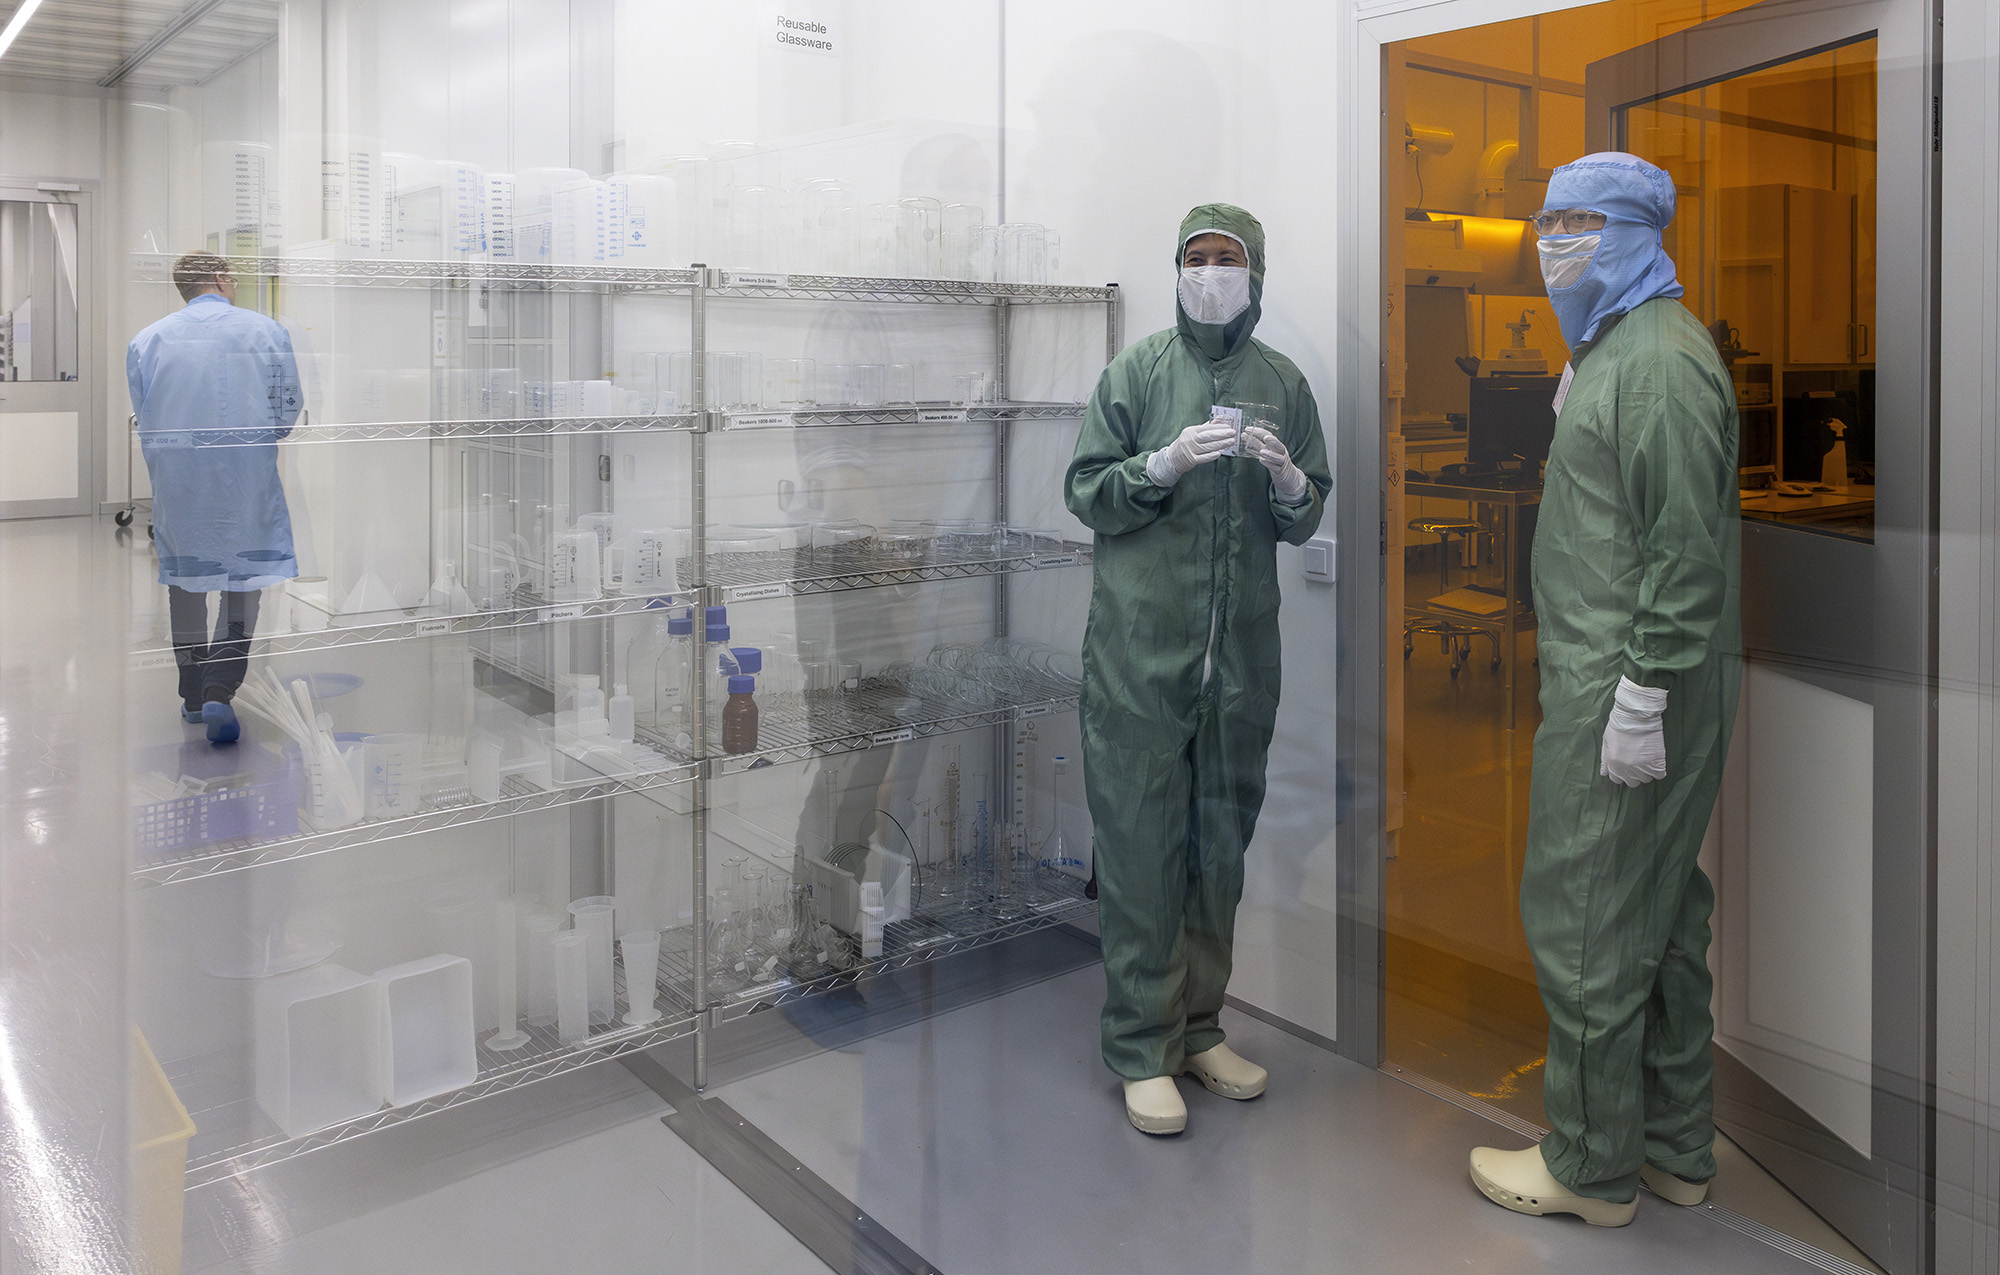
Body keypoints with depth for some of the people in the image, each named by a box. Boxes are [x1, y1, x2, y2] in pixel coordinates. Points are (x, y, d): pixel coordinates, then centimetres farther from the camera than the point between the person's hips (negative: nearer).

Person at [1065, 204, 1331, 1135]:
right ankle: (1143, 1049, 8)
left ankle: (1200, 1028, 24)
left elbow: (1307, 520, 12)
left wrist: (1288, 483, -10)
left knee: (1221, 841, 10)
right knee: (1141, 842, -3)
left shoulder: (1283, 383, 11)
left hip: (1240, 650, 4)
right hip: (1141, 647, -3)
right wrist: (1165, 465, -16)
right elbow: (1085, 491, 0)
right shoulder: (1137, 370, 3)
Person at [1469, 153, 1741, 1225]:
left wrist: (1641, 697, -23)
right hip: (1614, 675, 11)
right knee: (1658, 913, 16)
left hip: (1626, 688, -11)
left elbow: (1686, 551, -22)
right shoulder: (1615, 348, 19)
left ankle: (1593, 1168, 13)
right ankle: (1675, 1147, 29)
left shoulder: (1659, 361, -16)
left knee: (1588, 917, -2)